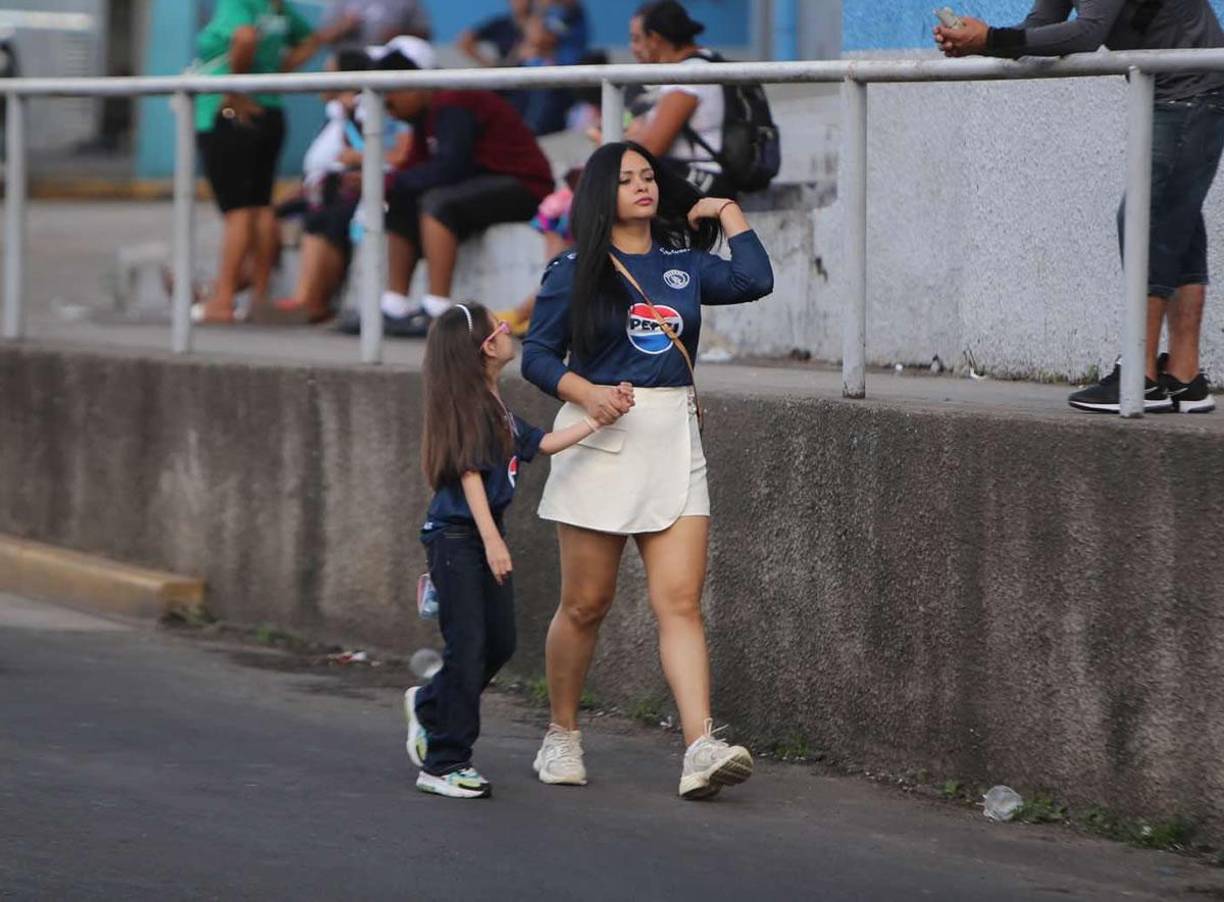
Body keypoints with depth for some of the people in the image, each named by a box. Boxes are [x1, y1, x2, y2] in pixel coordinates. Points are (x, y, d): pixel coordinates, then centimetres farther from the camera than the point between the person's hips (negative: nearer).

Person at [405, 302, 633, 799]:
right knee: (467, 646, -6)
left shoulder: (494, 406, 13)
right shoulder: (468, 404, -16)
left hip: (482, 538, 9)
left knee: (499, 642, 12)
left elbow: (540, 443, 19)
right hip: (456, 537, -9)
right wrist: (492, 541, -21)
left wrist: (600, 420, 14)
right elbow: (470, 474, -20)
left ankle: (429, 704, 32)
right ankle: (444, 765, -1)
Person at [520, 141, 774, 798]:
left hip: (674, 437, 2)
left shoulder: (683, 265, 13)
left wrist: (726, 211, 9)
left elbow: (754, 280, -2)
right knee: (586, 604, 4)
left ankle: (701, 749, -19)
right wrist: (585, 392, -15)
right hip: (601, 439, -2)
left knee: (680, 601, -8)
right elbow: (537, 355, 2)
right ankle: (561, 736, 22)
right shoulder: (573, 273, 3)